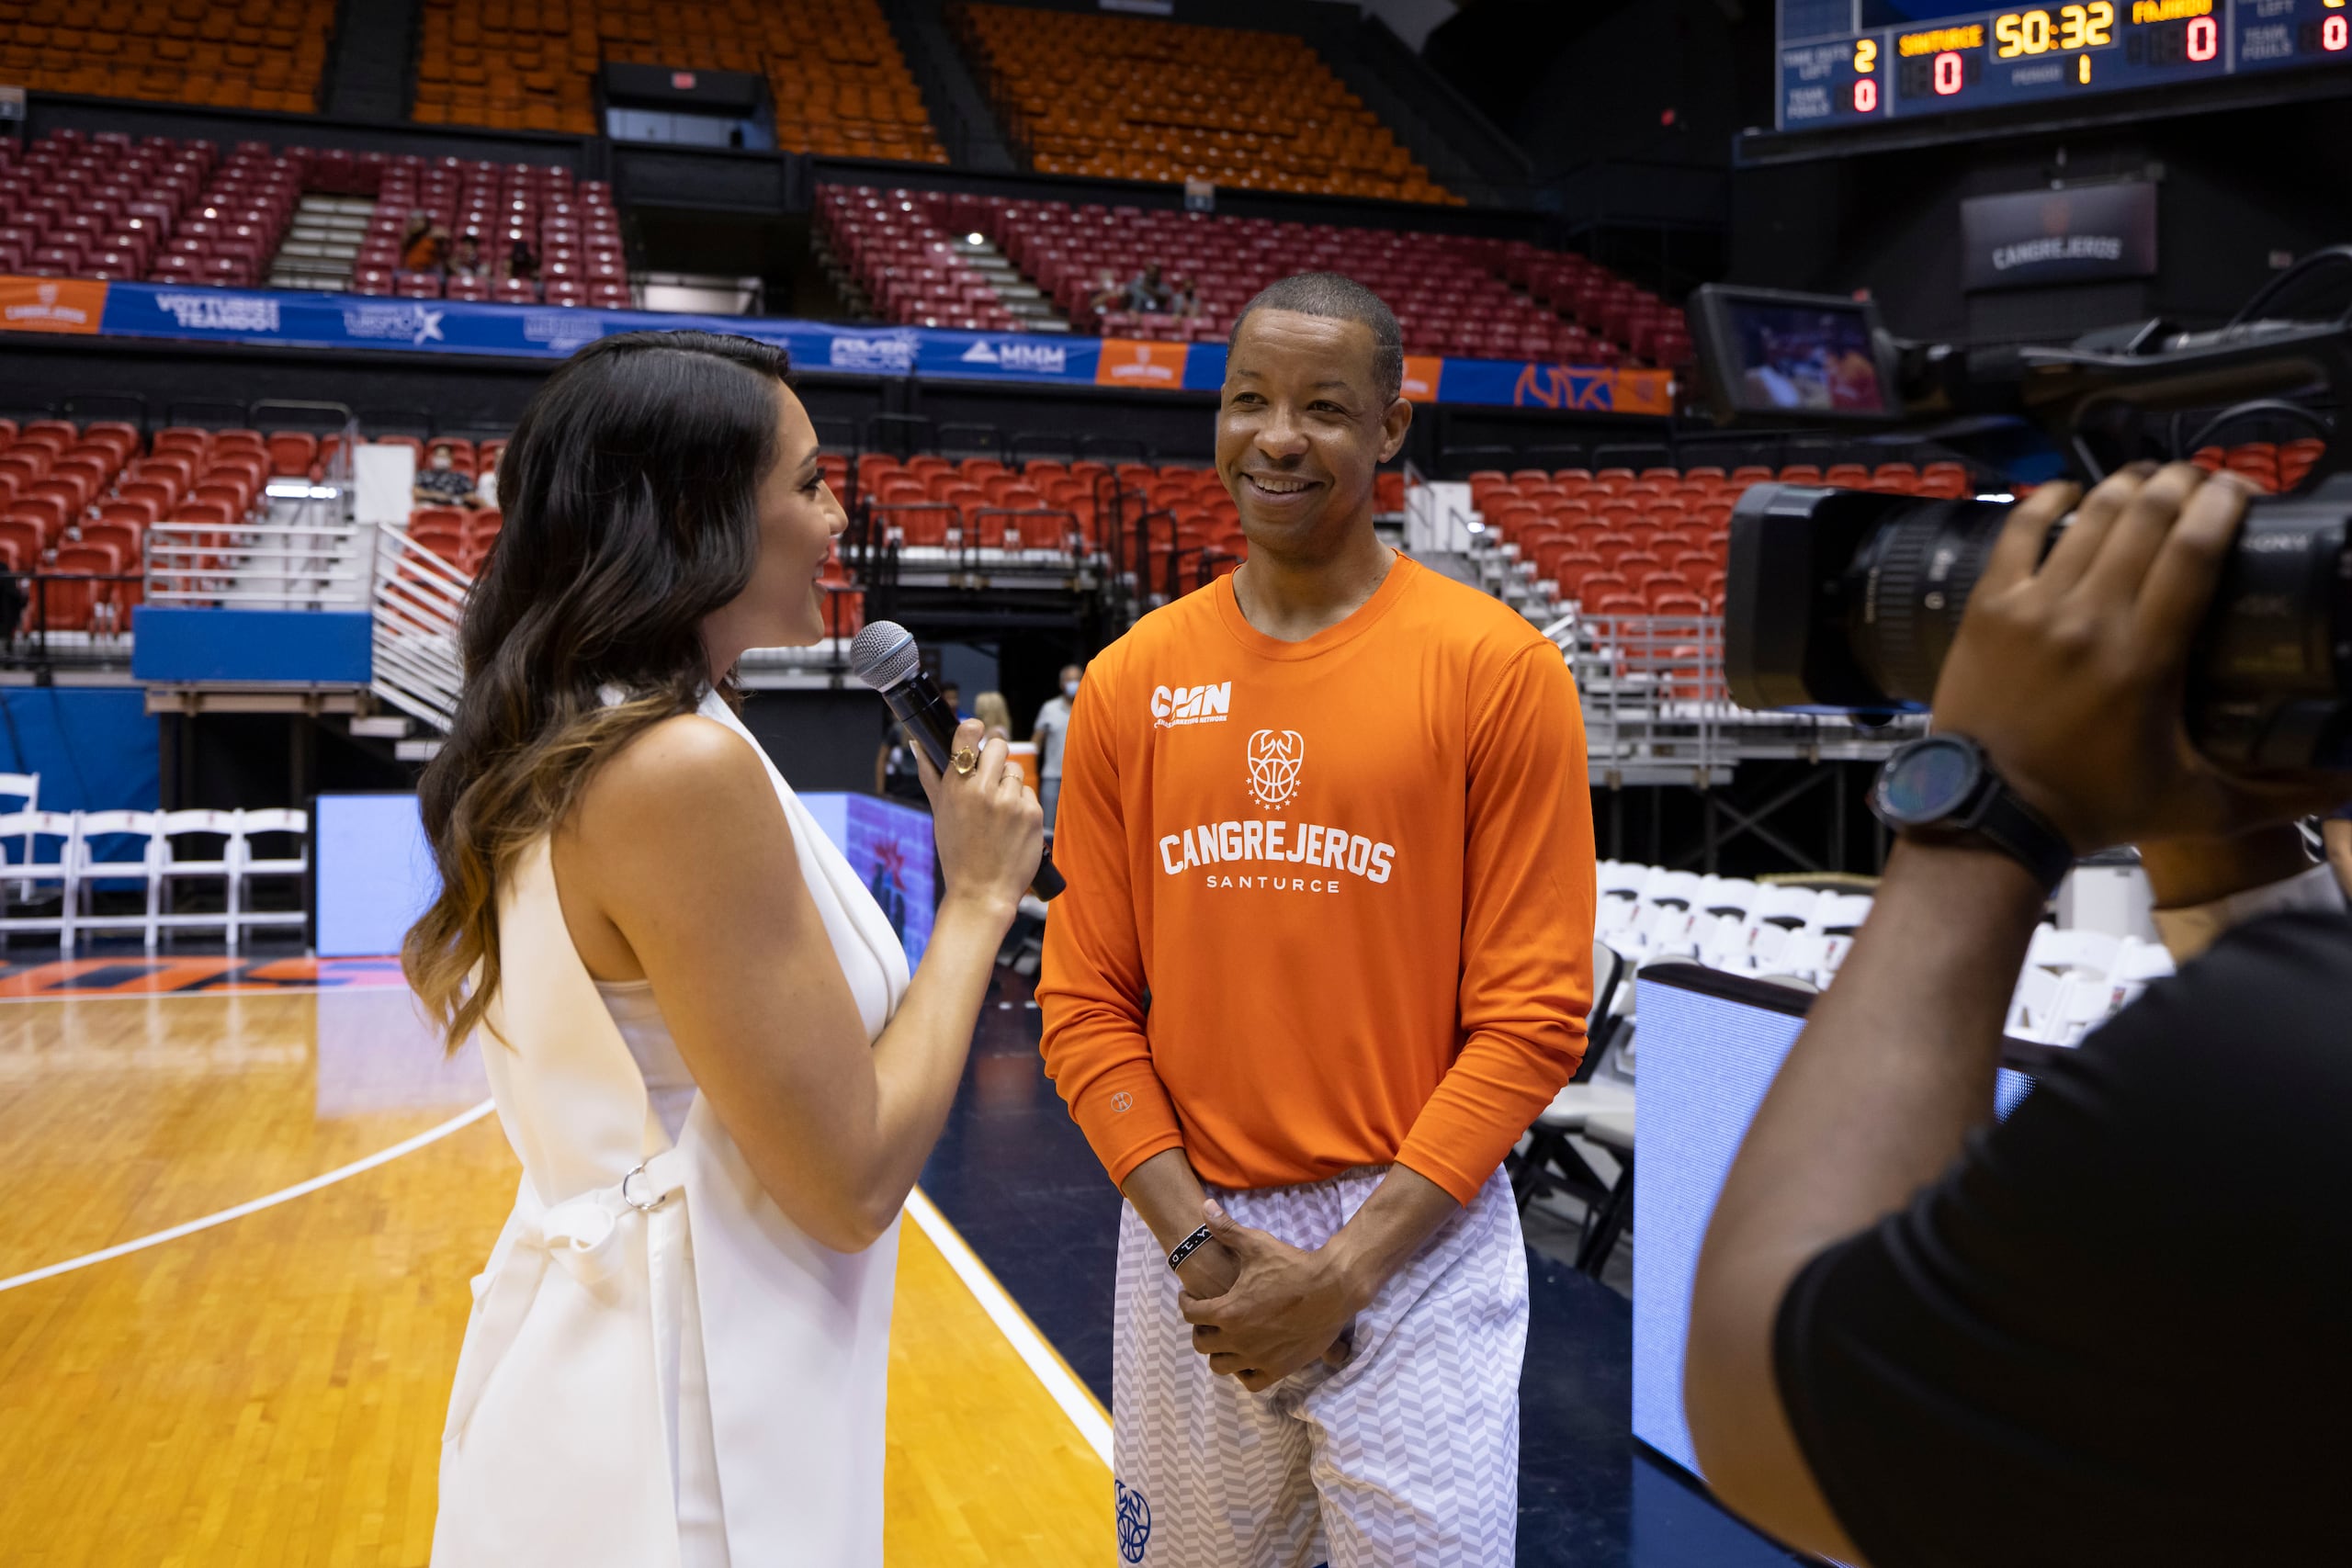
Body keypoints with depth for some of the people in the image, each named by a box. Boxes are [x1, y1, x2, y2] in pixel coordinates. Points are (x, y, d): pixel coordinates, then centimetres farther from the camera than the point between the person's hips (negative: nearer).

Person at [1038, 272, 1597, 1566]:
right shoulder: (1130, 683, 3)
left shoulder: (1496, 669, -7)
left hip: (1412, 1236, -3)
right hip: (1188, 1234, 3)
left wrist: (1346, 1266, -12)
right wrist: (1193, 1237, -7)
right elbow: (1085, 1000, 4)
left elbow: (1531, 1016, -8)